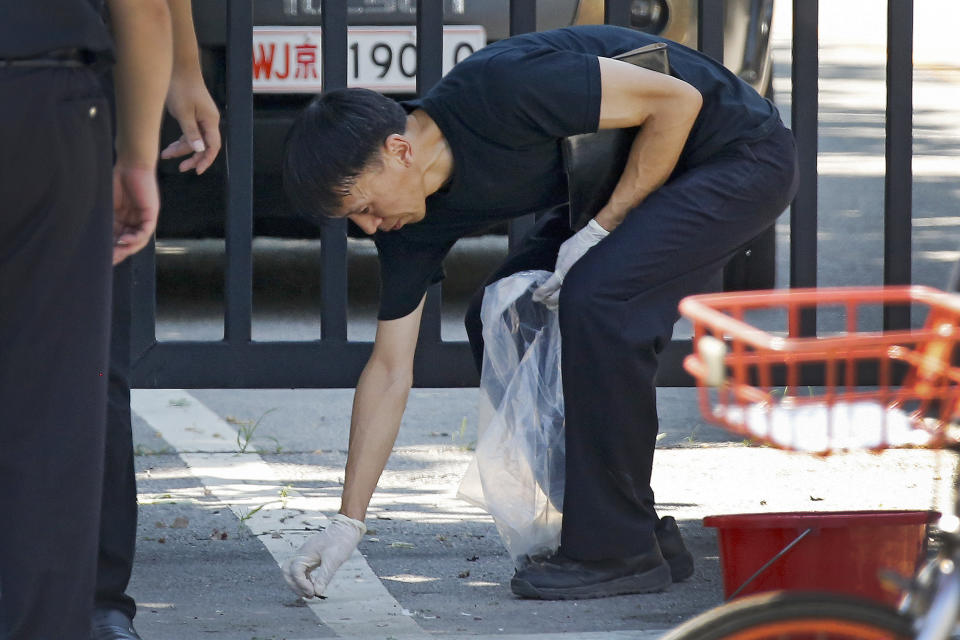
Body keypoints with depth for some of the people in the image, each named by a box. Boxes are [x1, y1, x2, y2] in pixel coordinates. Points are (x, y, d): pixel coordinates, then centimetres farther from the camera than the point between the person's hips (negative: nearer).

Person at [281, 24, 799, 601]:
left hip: (738, 154, -9)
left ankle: (618, 550, -17)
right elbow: (391, 369, -1)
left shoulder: (500, 90, -32)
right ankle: (636, 531, 7)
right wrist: (347, 525, -4)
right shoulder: (412, 220, -7)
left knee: (595, 298, -27)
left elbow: (677, 100, -26)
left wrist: (601, 229, -22)